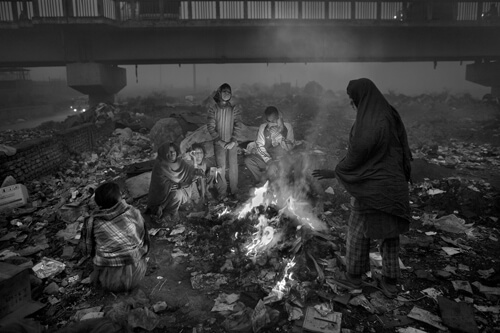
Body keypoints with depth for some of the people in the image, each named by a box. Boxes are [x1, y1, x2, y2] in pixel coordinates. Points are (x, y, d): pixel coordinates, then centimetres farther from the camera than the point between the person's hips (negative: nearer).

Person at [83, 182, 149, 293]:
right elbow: (145, 243, 2)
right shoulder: (134, 213, -10)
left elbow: (88, 250, 5)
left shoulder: (93, 222, -10)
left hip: (110, 282, 0)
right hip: (136, 276, 0)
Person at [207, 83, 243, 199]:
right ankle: (223, 192, 11)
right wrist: (219, 141, -10)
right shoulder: (213, 108, -2)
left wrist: (233, 141, -11)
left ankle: (234, 191, 14)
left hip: (232, 143, 1)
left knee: (233, 166, 1)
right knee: (221, 167, -2)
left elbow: (238, 125, -2)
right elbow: (210, 127, -3)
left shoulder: (235, 107, 1)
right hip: (219, 143, -1)